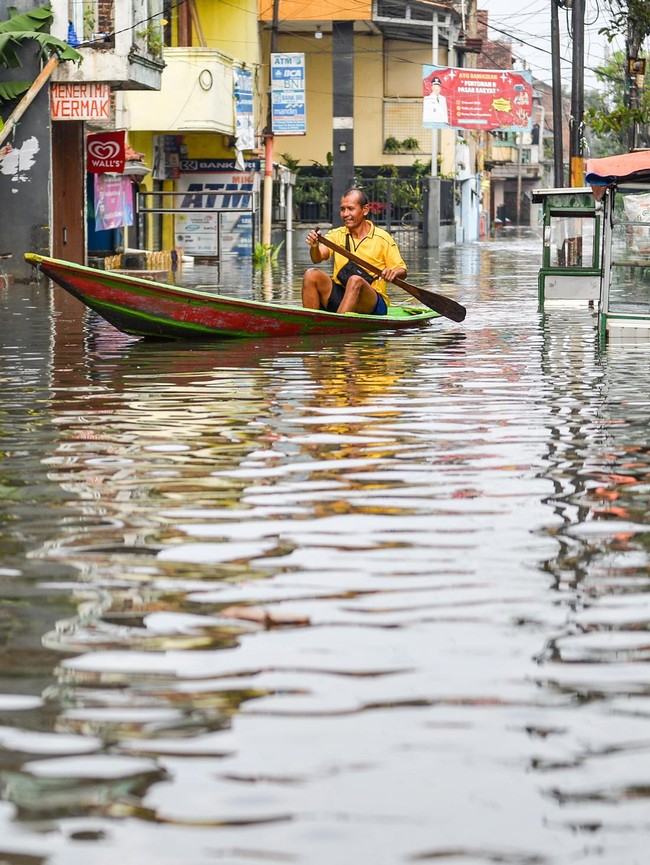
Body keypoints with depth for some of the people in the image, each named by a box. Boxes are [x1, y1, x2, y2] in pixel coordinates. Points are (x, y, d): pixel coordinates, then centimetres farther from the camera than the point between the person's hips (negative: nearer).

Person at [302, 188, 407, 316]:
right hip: (339, 297, 4)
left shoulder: (382, 238, 1)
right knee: (311, 274, -18)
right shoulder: (336, 234, 9)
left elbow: (402, 271, 2)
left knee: (355, 280, -34)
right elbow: (317, 258, -7)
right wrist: (314, 246, -30)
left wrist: (394, 273, -22)